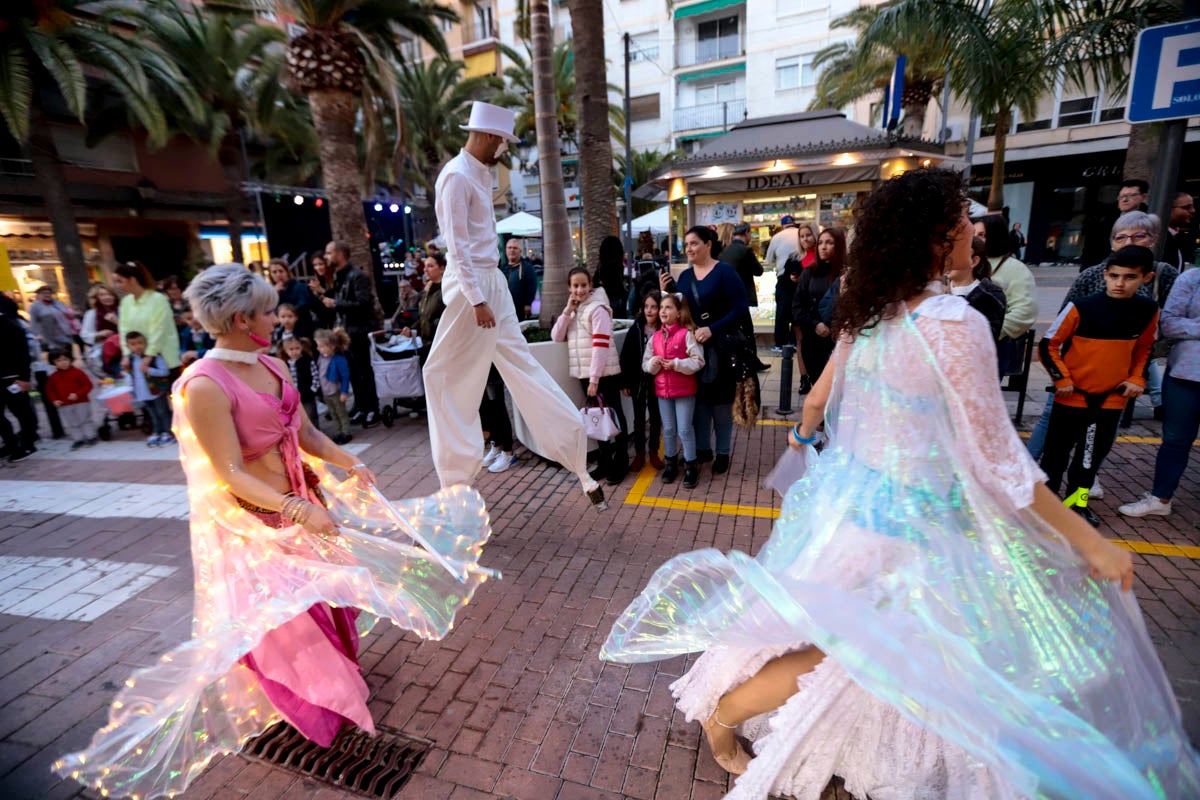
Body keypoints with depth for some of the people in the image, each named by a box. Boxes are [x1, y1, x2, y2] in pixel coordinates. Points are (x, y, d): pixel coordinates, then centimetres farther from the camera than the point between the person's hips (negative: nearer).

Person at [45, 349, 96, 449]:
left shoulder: (77, 372, -7)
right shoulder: (53, 376, 5)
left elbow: (88, 385, -9)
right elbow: (49, 390, 12)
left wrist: (77, 394, -20)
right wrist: (54, 400, -3)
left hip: (81, 402, -4)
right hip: (64, 405, 4)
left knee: (85, 420, 4)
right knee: (70, 424, 8)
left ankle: (90, 437, 12)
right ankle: (78, 439, 15)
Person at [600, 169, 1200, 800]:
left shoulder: (867, 314, 0)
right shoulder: (954, 323, -22)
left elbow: (819, 397, 12)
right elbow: (999, 464, -19)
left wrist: (803, 434, 33)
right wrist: (1091, 543, -7)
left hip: (847, 488, 7)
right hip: (903, 517, -7)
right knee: (849, 649, 9)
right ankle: (725, 711, 23)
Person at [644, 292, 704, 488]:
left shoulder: (687, 334, -9)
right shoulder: (655, 337, 6)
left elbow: (698, 361, -13)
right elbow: (645, 364, 9)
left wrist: (676, 364, -22)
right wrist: (652, 363, -13)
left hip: (684, 390, -4)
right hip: (662, 389, 5)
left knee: (685, 429, 1)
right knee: (668, 429, 14)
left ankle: (691, 466, 15)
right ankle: (671, 463, 29)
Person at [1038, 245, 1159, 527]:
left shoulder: (1148, 310, 1)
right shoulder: (1082, 307, -15)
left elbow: (1144, 348, 17)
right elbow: (1049, 344, -9)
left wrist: (1137, 378, 6)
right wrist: (1062, 379, -11)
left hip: (1113, 396, 5)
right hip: (1073, 395, -4)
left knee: (1096, 449, 13)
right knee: (1058, 449, 5)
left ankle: (1077, 498, 28)